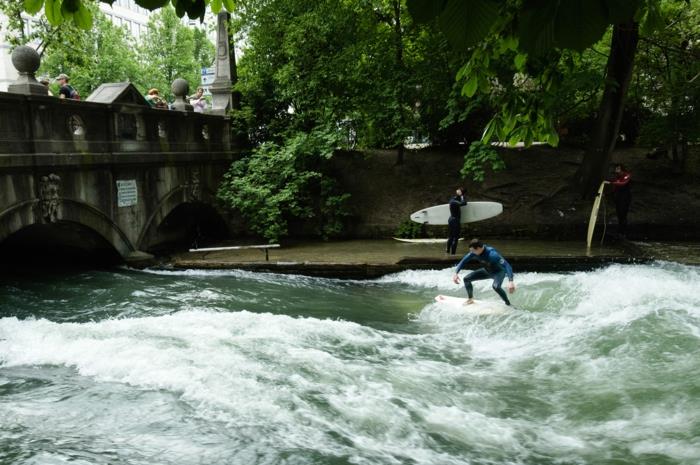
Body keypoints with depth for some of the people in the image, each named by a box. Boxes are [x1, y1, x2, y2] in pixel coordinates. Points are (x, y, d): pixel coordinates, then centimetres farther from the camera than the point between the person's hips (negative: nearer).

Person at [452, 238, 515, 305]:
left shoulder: (492, 254, -39)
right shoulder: (474, 253, -20)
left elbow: (507, 265, -46)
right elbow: (463, 261, -5)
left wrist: (510, 281, -58)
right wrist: (456, 273, -15)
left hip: (499, 271, -7)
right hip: (487, 271, 7)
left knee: (495, 286, -38)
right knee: (466, 279, 1)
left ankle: (508, 304, -18)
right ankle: (470, 299, 23)